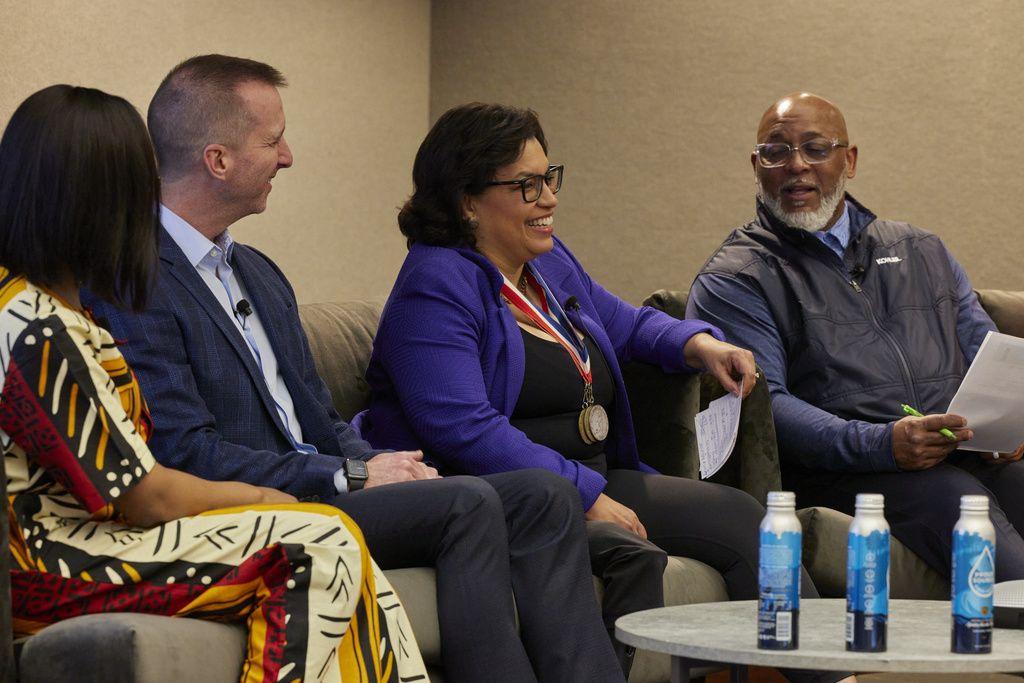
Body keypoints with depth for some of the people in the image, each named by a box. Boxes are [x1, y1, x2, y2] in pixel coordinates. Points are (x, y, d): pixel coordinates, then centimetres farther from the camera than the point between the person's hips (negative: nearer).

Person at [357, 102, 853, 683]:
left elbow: (626, 324, 35)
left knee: (737, 515, -8)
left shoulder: (550, 262, 17)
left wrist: (700, 343, 12)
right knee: (631, 555, -34)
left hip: (595, 483, 9)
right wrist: (586, 498, -23)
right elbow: (464, 430, -23)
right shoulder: (435, 288, -12)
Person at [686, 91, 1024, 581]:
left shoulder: (921, 251, 26)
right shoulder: (734, 279, 8)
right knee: (954, 499, -34)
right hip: (837, 471, -5)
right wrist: (884, 444, -19)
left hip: (966, 452, 5)